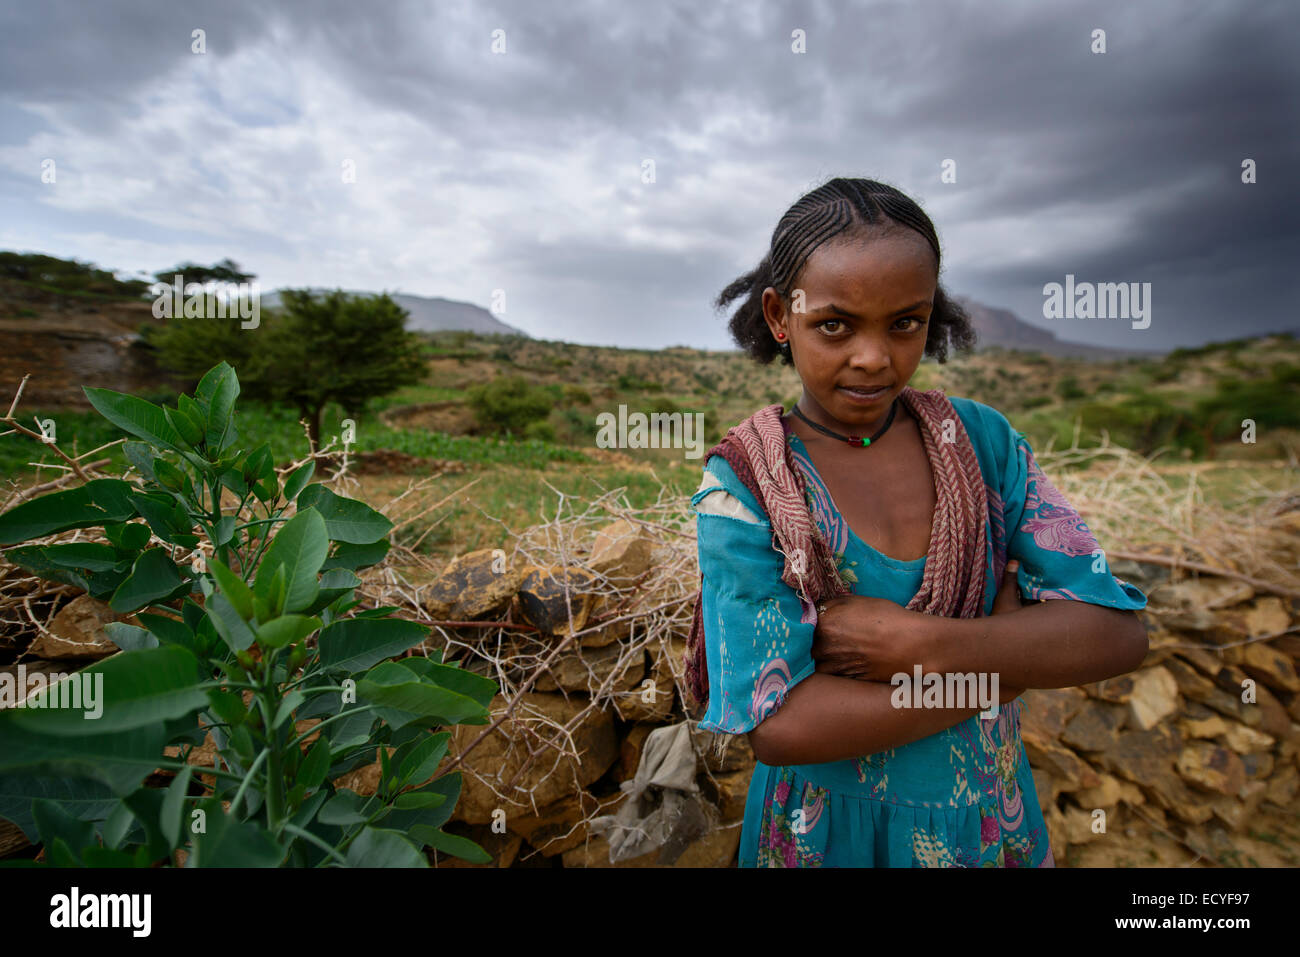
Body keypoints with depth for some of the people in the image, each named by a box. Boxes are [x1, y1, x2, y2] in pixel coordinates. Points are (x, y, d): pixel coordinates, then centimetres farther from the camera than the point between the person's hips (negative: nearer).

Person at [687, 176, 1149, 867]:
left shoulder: (979, 437, -9)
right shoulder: (742, 487, -20)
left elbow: (1118, 633, -12)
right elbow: (776, 725, -26)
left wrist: (915, 644, -26)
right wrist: (1016, 655, -22)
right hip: (833, 832, -2)